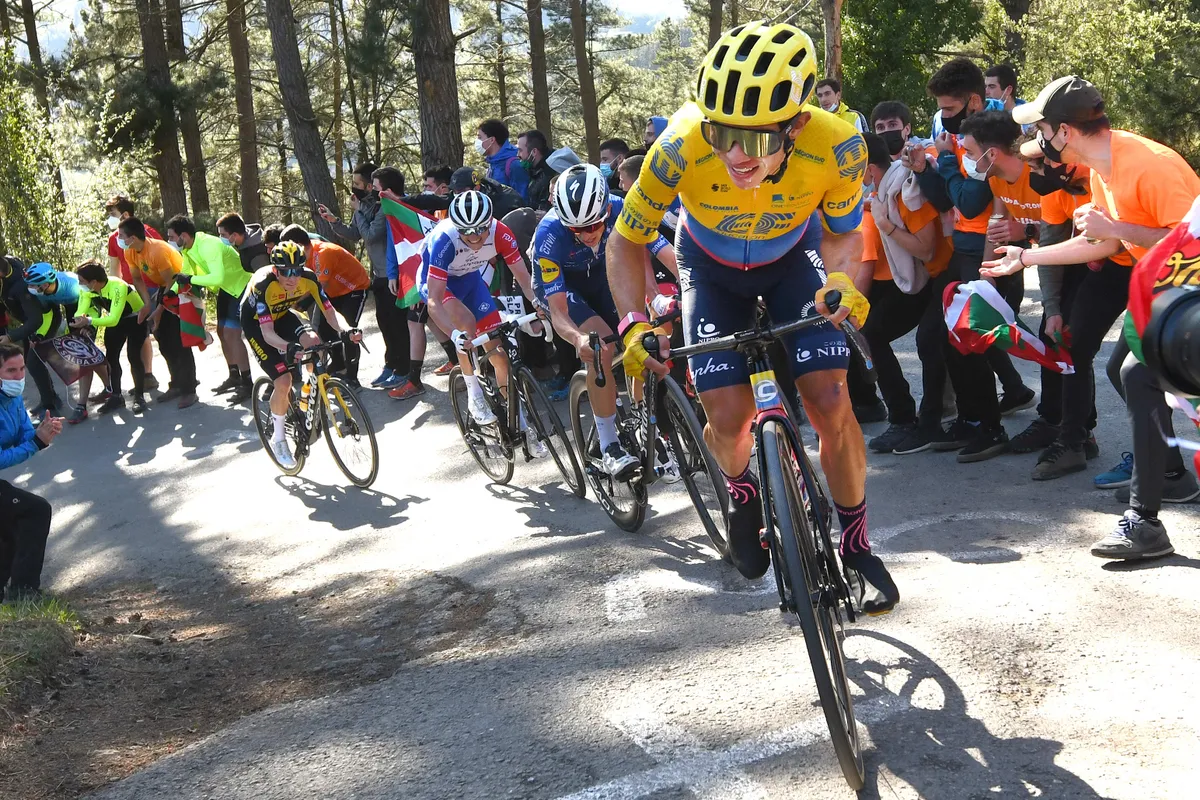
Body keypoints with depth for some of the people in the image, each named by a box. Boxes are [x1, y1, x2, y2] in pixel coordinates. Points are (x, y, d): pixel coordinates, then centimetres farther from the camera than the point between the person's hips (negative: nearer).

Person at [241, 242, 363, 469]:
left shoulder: (309, 278, -26)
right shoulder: (263, 284, -37)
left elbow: (330, 312, -25)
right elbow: (267, 332, -41)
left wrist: (345, 330, -47)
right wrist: (288, 347, -60)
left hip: (282, 314, 5)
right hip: (256, 322, -4)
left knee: (315, 344, -26)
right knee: (283, 380, -18)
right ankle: (278, 439, 5)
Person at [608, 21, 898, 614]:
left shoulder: (837, 147, -35)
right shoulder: (682, 148, -38)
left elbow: (842, 232, -13)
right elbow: (626, 241, -21)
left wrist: (842, 282, -34)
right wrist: (634, 323, -35)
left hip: (794, 258, 0)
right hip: (712, 266, 0)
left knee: (830, 402, -12)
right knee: (728, 416, -10)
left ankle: (856, 548, 11)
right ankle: (743, 494, 27)